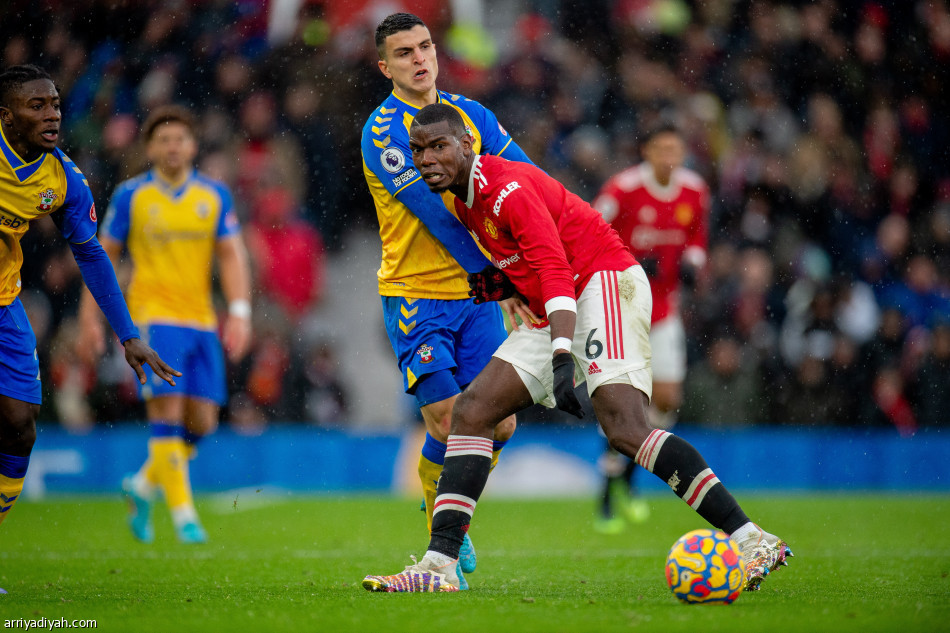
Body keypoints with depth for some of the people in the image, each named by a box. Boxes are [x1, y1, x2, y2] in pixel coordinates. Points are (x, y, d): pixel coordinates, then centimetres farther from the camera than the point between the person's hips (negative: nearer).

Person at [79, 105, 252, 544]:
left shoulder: (215, 195, 7)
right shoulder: (131, 196, 0)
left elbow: (231, 256, 5)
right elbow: (104, 257, 6)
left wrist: (239, 311, -7)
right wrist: (90, 315, 3)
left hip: (201, 321, 4)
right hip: (153, 316, -4)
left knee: (201, 422, 2)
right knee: (167, 409, -16)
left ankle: (144, 485, 26)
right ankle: (183, 513, -11)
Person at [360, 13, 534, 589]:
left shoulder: (468, 113, 8)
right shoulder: (384, 131, -12)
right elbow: (438, 215, -17)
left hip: (475, 292, 5)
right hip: (416, 295, -5)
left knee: (499, 422, 0)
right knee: (448, 423, -11)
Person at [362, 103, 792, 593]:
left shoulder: (508, 188, -16)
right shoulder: (465, 201, 14)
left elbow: (556, 272, -27)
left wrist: (563, 357, -40)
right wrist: (501, 284, 8)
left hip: (607, 283, -10)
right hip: (555, 313, 10)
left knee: (624, 429, -27)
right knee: (471, 410, -2)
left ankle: (750, 539, -30)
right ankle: (440, 564, -6)